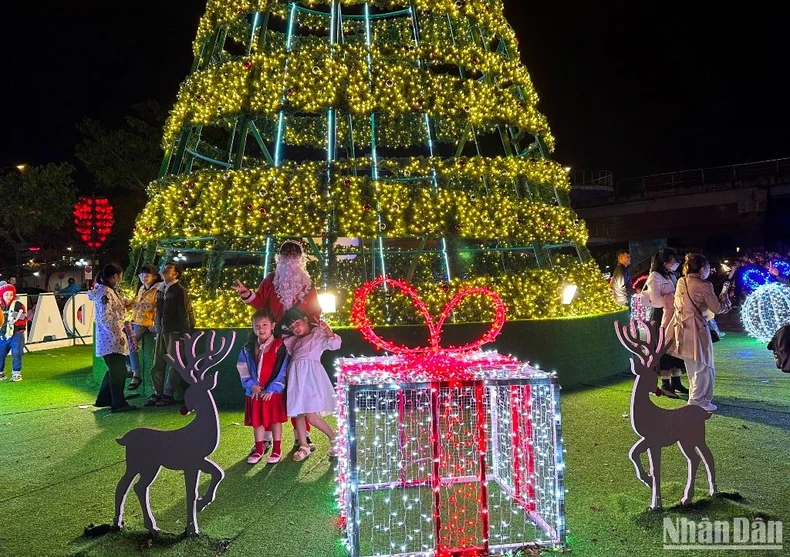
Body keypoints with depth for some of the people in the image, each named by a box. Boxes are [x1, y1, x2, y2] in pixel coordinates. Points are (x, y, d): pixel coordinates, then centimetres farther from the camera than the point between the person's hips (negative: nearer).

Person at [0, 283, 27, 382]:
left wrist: (17, 320, -22)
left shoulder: (18, 305, -4)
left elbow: (24, 319, -5)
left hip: (16, 334, -5)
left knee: (16, 354, -7)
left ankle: (16, 374, 4)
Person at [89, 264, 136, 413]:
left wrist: (125, 307, 10)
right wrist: (124, 310, -12)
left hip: (115, 337, 10)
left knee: (115, 371, 19)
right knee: (118, 372, 0)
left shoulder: (110, 291, 15)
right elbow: (106, 317, -22)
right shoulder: (104, 292, -16)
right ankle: (118, 404, 9)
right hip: (111, 338, -10)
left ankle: (104, 400, 28)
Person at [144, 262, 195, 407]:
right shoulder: (160, 290, 15)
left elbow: (184, 313, -9)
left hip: (174, 332, -7)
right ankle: (157, 393, 15)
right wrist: (156, 328, 13)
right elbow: (158, 311, 19)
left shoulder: (179, 290, -6)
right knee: (157, 364, 6)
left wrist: (184, 334, -13)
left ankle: (168, 395, 6)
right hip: (161, 331, 7)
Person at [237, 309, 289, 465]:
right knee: (257, 421, 11)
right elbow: (242, 369, 4)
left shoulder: (279, 346, -9)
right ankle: (259, 450, 24)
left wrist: (272, 389, -15)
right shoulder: (248, 348, 5)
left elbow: (281, 371, -11)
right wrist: (252, 385, -9)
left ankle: (277, 450, 17)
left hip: (274, 391, -4)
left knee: (275, 420, 5)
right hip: (255, 391, 4)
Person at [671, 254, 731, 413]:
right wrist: (725, 297, 13)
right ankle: (698, 401, 6)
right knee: (703, 367, 4)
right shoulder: (704, 285, -13)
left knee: (692, 367, 18)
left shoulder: (681, 282, 6)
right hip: (697, 328, -7)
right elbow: (717, 309, -6)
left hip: (682, 328, 7)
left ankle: (696, 398, 27)